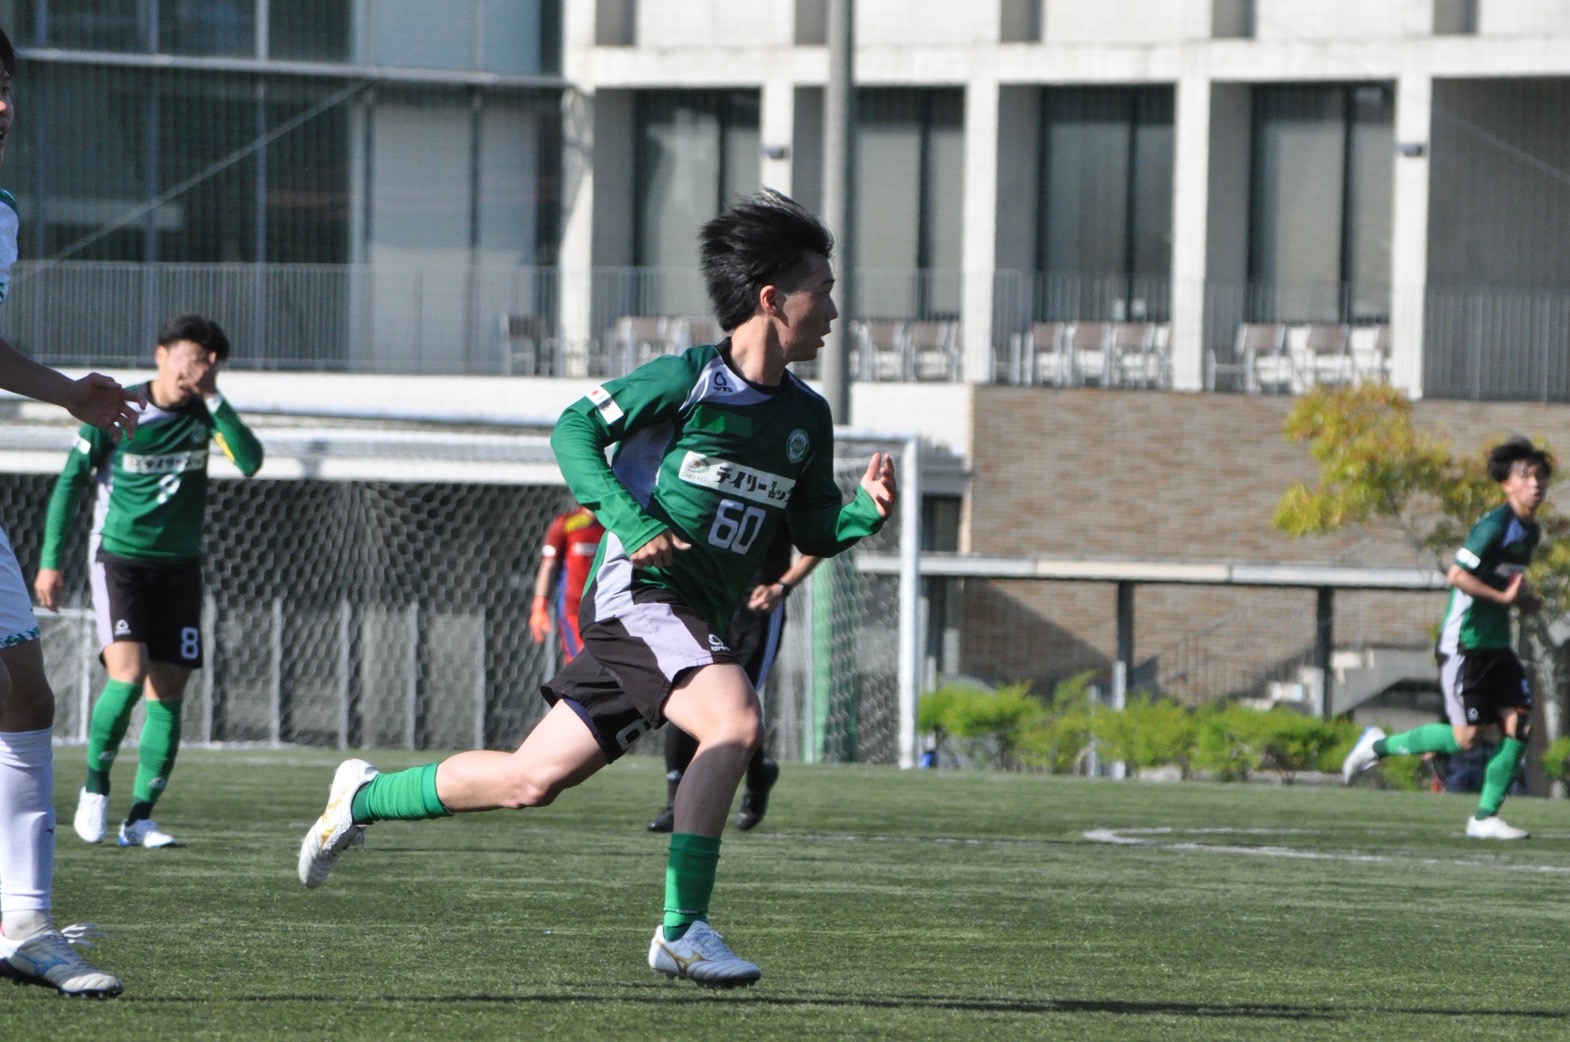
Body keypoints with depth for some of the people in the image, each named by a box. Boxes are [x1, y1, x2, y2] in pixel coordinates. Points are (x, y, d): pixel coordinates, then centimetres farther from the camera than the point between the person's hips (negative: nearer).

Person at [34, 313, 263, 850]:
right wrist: (51, 561, -5)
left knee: (168, 693, -2)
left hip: (178, 565, 4)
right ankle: (95, 784, 2)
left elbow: (250, 461, -19)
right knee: (127, 675, -20)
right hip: (119, 558, -3)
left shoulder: (204, 413, -1)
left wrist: (213, 397, -22)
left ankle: (140, 817, 5)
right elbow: (70, 482, -2)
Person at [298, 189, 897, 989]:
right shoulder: (685, 379, -9)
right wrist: (630, 520, -17)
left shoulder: (806, 418, 11)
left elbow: (813, 532, 17)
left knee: (532, 780, 9)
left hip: (698, 621, 8)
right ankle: (682, 930, -28)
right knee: (734, 721, -30)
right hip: (638, 595, -8)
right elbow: (574, 428, -4)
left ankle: (364, 797, 28)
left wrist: (866, 511, -5)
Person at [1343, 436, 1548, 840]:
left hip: (1496, 645, 8)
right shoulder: (1493, 526, -17)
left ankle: (1485, 817, 2)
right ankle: (1379, 746, 11)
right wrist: (1503, 596, -21)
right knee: (1465, 737, -9)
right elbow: (1456, 576, -22)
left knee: (1518, 722, -5)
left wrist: (1522, 599, 7)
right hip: (1463, 643, -8)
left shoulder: (1530, 531, 11)